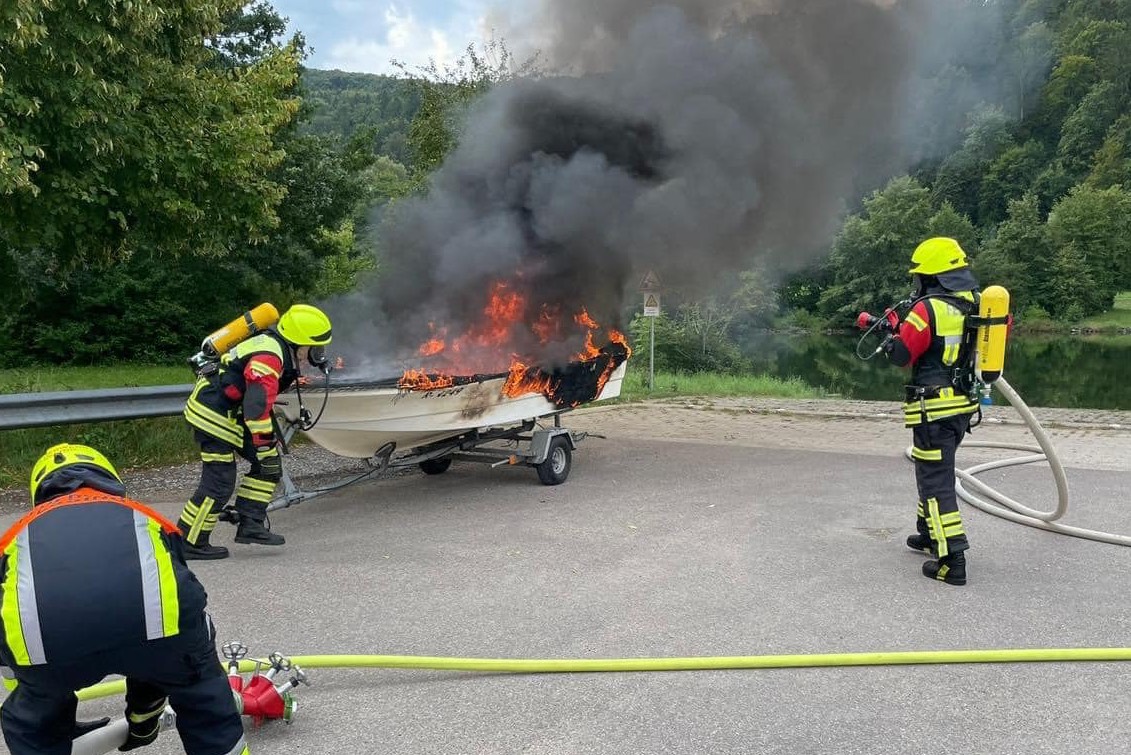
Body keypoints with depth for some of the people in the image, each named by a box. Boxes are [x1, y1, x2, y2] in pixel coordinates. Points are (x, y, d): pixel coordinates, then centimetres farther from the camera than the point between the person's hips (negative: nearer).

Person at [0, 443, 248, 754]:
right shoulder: (140, 516, 40)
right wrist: (144, 710, 66)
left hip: (45, 641, 0)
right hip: (156, 619, 0)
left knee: (33, 729, 34)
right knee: (206, 707, 31)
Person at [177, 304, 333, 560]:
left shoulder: (275, 347, 6)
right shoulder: (268, 358, -25)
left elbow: (259, 399, 22)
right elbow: (257, 408, -30)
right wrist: (266, 448, -25)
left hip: (229, 412, 10)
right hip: (213, 415, -10)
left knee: (268, 464, 6)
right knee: (220, 482, -5)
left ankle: (250, 525, 9)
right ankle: (189, 543, 7)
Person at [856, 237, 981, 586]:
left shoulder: (928, 308, -17)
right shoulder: (972, 305, 8)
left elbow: (900, 354, -11)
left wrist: (892, 331, 8)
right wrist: (902, 328, 18)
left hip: (935, 410, -8)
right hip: (962, 406, 8)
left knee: (936, 481, -4)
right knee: (933, 470, 24)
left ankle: (952, 561, -4)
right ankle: (929, 533, 38)